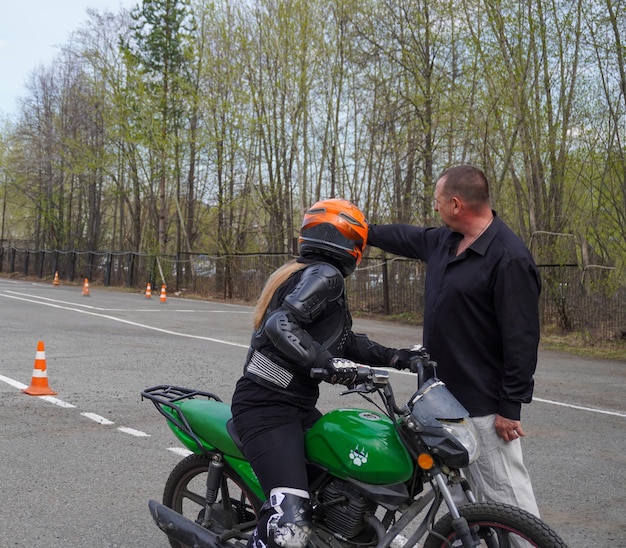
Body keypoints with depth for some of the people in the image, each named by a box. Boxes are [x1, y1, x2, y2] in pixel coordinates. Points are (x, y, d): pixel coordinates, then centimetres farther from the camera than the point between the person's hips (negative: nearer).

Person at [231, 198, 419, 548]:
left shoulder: (312, 273, 18)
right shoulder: (325, 275, -12)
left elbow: (342, 340, 21)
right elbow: (280, 325, -27)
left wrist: (391, 357, 13)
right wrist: (329, 363, -31)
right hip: (267, 407, -11)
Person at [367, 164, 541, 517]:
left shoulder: (509, 258, -19)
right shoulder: (444, 241, 7)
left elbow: (522, 339, -20)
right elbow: (405, 237, 28)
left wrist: (510, 407, -19)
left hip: (484, 407, -9)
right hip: (444, 394, 9)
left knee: (506, 497, -6)